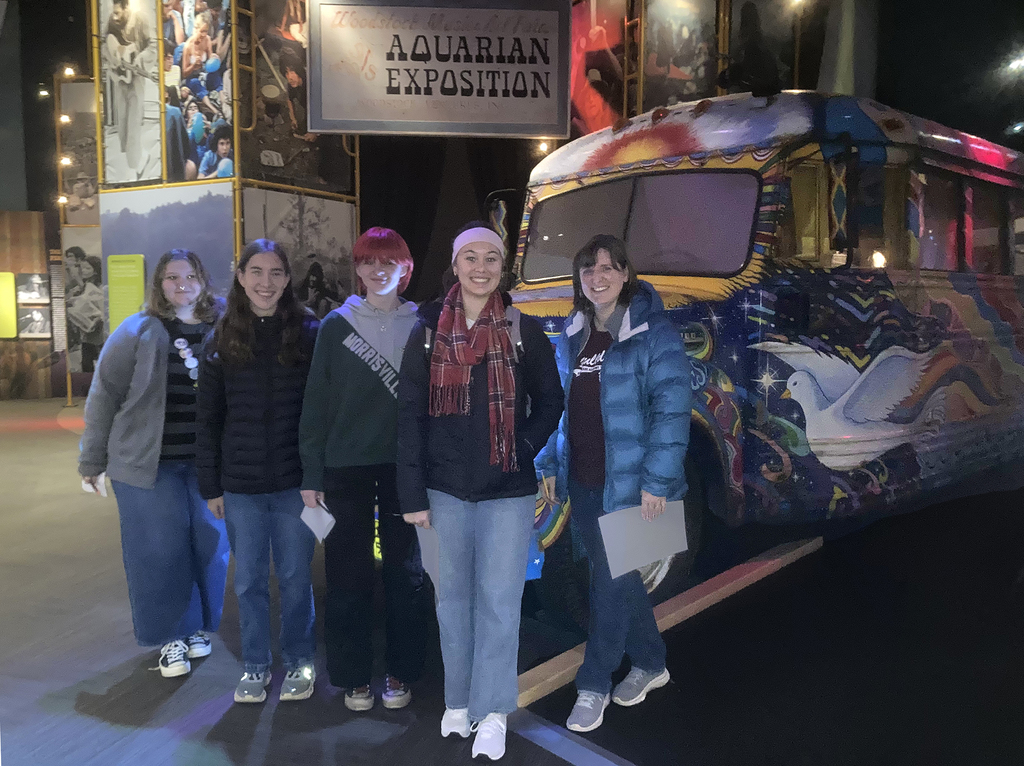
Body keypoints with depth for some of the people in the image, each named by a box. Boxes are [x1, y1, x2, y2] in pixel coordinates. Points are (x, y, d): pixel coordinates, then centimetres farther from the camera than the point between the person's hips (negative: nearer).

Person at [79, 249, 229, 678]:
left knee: (208, 544, 9)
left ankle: (200, 627, 29)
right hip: (150, 465, -1)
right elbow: (104, 396, 0)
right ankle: (171, 637, 22)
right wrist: (92, 460, 1)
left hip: (207, 463, 2)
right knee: (159, 550, 5)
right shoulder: (137, 332, -2)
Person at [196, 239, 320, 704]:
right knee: (249, 581, 13)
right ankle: (255, 666, 30)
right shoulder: (222, 341, 4)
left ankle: (299, 662, 28)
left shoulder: (308, 334, -2)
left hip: (294, 482, -2)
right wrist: (210, 486, 3)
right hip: (239, 485, 2)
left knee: (295, 578, 10)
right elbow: (209, 420, 6)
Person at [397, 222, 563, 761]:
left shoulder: (525, 331, 0)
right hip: (446, 488, 2)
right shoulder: (429, 333, 1)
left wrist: (523, 449, -9)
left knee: (499, 600, 3)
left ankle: (493, 713, 17)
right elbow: (410, 416, 0)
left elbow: (549, 403, 7)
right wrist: (413, 493, -3)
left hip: (507, 489, -1)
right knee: (454, 595, 12)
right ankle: (458, 701, 29)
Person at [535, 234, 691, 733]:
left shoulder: (653, 333, -11)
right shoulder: (571, 336, 10)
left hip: (627, 483, -6)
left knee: (611, 581, 1)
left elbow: (671, 409, -16)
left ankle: (593, 685, 19)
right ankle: (649, 663, 37)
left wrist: (656, 480, -20)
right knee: (615, 575, 17)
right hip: (582, 481, 7)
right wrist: (548, 465, 12)